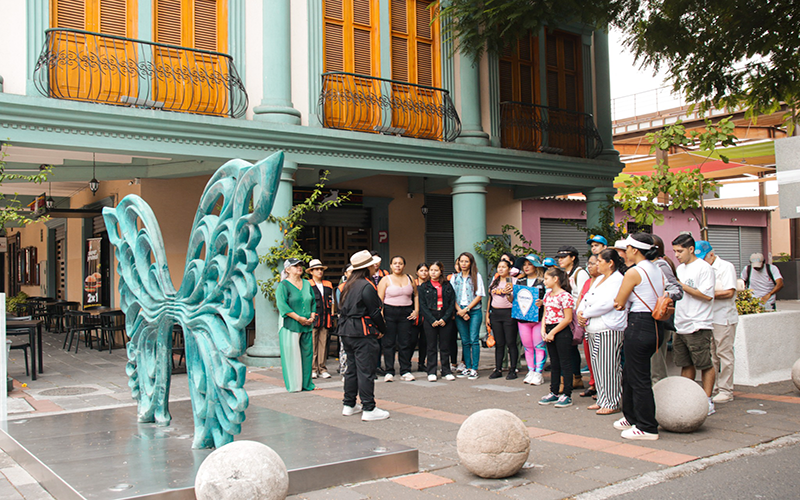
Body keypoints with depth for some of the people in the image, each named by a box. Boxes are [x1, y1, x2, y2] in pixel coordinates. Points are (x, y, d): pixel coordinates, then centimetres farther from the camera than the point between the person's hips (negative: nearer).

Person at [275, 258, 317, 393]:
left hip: (307, 326, 6)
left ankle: (306, 383, 18)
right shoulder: (283, 285, -5)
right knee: (292, 355, -2)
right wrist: (298, 318, -17)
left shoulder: (307, 284, 15)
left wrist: (312, 317, 1)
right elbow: (282, 305, -15)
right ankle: (293, 385, 6)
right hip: (290, 326, -6)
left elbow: (313, 302, 18)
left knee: (307, 354, 8)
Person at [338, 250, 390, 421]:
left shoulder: (349, 285, 12)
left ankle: (349, 405, 22)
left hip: (346, 332, 9)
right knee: (365, 370, -6)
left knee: (352, 368, 16)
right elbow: (375, 312, -13)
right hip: (363, 332, -9)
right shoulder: (367, 286, -14)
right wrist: (382, 329, 2)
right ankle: (369, 409, -4)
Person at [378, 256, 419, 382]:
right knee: (389, 342, -1)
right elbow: (380, 299, -4)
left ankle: (406, 371, 12)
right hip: (389, 312, -3)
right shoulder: (386, 280, 1)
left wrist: (416, 310, 5)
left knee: (405, 343, 4)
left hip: (406, 313, 3)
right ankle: (389, 372, 6)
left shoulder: (409, 279, 11)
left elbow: (416, 295, 18)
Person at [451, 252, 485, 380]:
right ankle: (467, 368, 11)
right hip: (460, 312, 3)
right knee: (465, 341, 5)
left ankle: (474, 369, -4)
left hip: (474, 311, -3)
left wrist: (467, 309, -10)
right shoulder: (455, 277, 11)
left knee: (474, 340, -7)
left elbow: (479, 296, -3)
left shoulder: (477, 276, 2)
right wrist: (459, 310, -8)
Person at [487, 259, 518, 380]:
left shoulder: (514, 281, -2)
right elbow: (490, 298, 17)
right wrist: (487, 315, 13)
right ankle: (498, 369, 14)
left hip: (509, 314, -5)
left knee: (511, 343, -2)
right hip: (495, 314, 5)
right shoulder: (494, 281, 13)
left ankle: (513, 370, 5)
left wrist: (508, 294, -26)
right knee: (499, 343, 8)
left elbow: (514, 301, -7)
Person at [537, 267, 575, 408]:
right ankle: (554, 393, 23)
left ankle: (567, 395, 5)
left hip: (562, 332, -8)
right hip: (550, 332, 8)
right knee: (554, 364, 15)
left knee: (565, 364, -1)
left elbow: (568, 319, -16)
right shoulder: (548, 295, 11)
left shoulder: (565, 296, -14)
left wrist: (553, 332, -16)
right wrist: (543, 330, 2)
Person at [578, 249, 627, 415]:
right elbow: (586, 298, 18)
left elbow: (606, 303, -21)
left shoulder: (617, 280, -10)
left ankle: (613, 403, 2)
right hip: (593, 330, 9)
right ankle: (602, 400, 20)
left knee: (609, 368, -5)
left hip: (609, 330, -9)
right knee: (597, 366, 11)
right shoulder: (599, 279, 19)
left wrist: (586, 314, -12)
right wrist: (580, 312, -2)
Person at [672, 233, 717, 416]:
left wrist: (681, 286, -15)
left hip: (698, 325, -8)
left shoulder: (704, 268, -9)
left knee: (705, 365, 0)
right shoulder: (680, 268, 16)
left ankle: (707, 401, 6)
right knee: (685, 364, 12)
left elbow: (707, 295, -16)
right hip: (681, 325, 8)